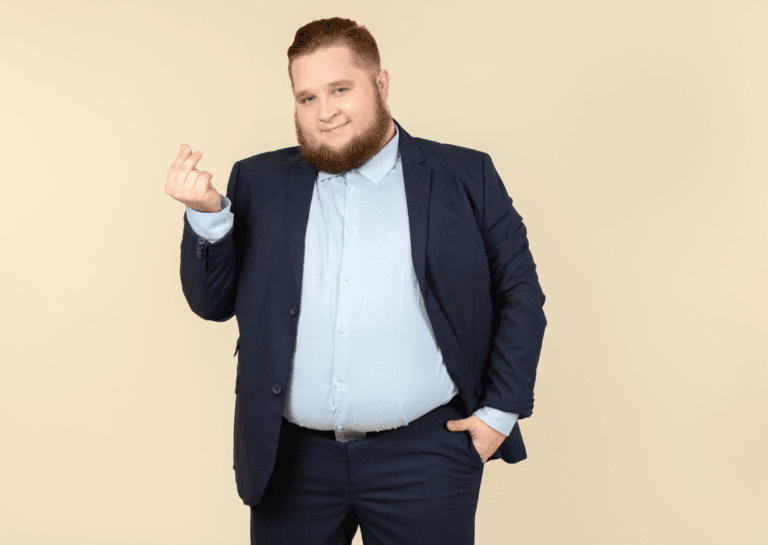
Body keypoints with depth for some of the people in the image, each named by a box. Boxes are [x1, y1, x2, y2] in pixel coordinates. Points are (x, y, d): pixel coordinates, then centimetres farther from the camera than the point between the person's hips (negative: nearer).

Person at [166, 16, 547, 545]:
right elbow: (213, 301, 7)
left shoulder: (465, 177, 2)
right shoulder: (258, 182, 7)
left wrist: (501, 411, -1)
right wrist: (207, 215, -10)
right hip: (291, 460, 2)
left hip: (426, 451, -1)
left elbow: (521, 293, 4)